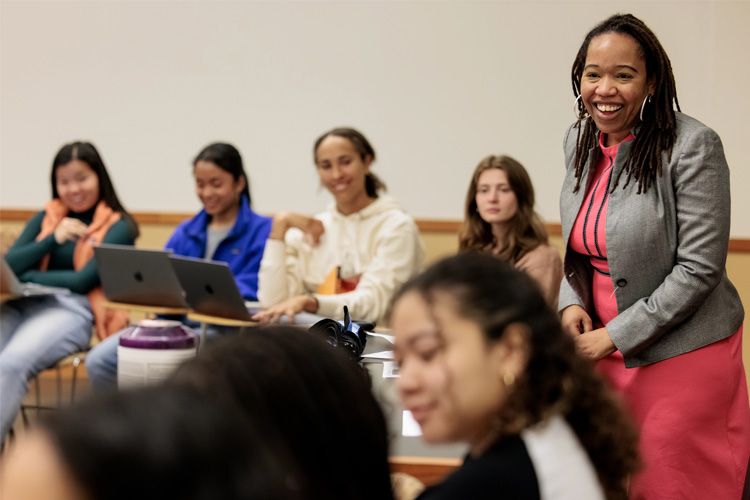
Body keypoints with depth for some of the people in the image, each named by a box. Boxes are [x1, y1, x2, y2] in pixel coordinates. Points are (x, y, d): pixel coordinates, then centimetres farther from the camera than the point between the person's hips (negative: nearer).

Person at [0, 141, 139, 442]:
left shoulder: (118, 226, 8)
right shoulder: (46, 217, 22)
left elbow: (83, 281, -3)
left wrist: (27, 276, 3)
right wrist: (53, 239, -3)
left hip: (72, 310, -4)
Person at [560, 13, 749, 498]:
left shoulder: (692, 146, -17)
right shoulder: (580, 141, 4)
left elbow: (699, 268, -18)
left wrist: (616, 335, -16)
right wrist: (572, 303, -1)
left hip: (682, 354, -6)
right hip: (604, 350, 6)